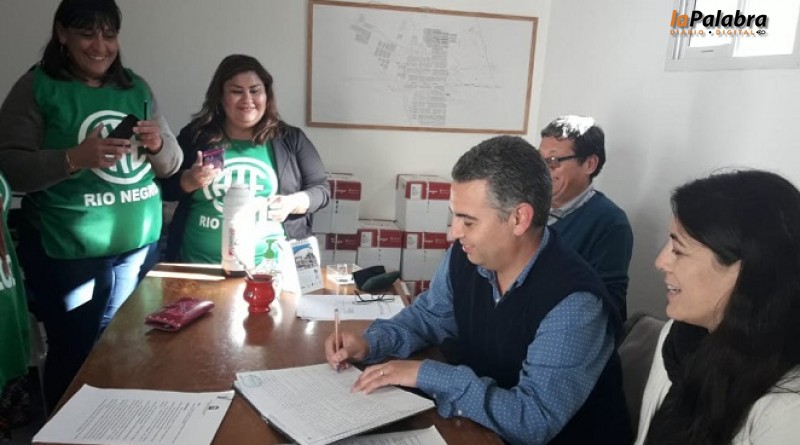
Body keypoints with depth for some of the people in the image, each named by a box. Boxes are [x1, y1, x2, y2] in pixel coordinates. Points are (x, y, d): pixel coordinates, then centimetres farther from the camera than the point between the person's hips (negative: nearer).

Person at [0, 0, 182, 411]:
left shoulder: (136, 88, 9)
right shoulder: (37, 88, -4)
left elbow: (170, 165, 11)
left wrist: (158, 144, -11)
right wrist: (74, 158, -25)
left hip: (141, 247, 5)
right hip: (67, 254, -4)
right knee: (73, 356, 5)